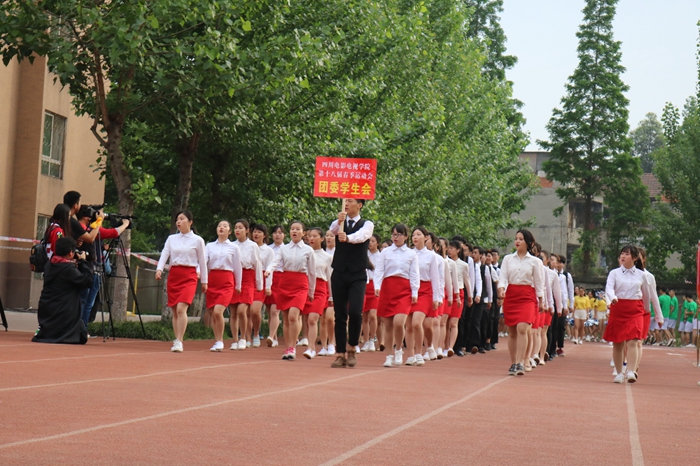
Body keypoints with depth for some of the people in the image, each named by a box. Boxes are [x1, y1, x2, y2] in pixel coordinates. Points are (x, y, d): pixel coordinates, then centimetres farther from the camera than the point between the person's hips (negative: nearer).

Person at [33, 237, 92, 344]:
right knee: (81, 336, 4)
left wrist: (74, 265, 13)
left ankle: (44, 332, -1)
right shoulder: (69, 268, -17)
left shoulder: (49, 265, 7)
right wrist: (83, 262, -4)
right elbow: (87, 280, -13)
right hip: (63, 313, -8)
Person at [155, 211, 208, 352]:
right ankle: (176, 341, 12)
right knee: (174, 311, 5)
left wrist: (204, 281, 5)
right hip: (173, 275, 4)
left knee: (181, 308, -20)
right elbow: (164, 255, 0)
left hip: (189, 277, -4)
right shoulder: (171, 239, 11)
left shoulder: (197, 240, 2)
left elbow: (202, 261, 5)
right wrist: (159, 269, -18)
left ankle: (179, 342, -19)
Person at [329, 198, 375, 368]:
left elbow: (362, 236, -19)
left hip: (357, 276, -2)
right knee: (340, 314, 2)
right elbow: (333, 230, -13)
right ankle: (341, 354, 8)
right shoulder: (339, 223, 11)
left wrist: (348, 238, -41)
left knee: (355, 312, -16)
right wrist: (339, 222, -36)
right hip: (339, 274, 3)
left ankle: (351, 348, 3)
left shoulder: (367, 225, 3)